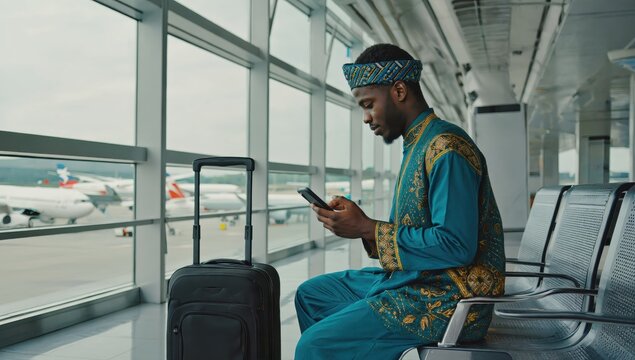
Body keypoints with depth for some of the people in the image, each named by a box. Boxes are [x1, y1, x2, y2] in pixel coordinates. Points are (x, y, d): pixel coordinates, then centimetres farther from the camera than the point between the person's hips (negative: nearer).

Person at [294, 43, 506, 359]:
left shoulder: (445, 147, -17)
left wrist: (367, 229, -19)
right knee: (310, 294, 16)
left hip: (449, 300, -10)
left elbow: (457, 246, -25)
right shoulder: (417, 145, 14)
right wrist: (359, 223, 0)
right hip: (416, 281, 10)